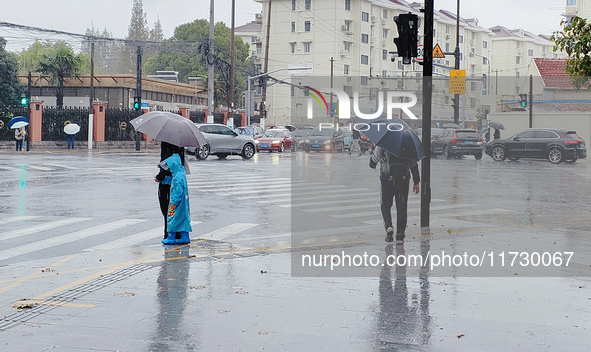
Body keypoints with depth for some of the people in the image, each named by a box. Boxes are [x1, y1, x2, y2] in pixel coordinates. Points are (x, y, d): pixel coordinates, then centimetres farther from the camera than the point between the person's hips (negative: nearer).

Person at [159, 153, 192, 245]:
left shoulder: (178, 176, -21)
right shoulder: (181, 173, 10)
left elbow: (179, 191, -24)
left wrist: (174, 202, -21)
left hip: (178, 202, -10)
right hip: (183, 202, 10)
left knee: (172, 219, 0)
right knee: (183, 219, 11)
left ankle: (171, 238, 8)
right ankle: (185, 237, 14)